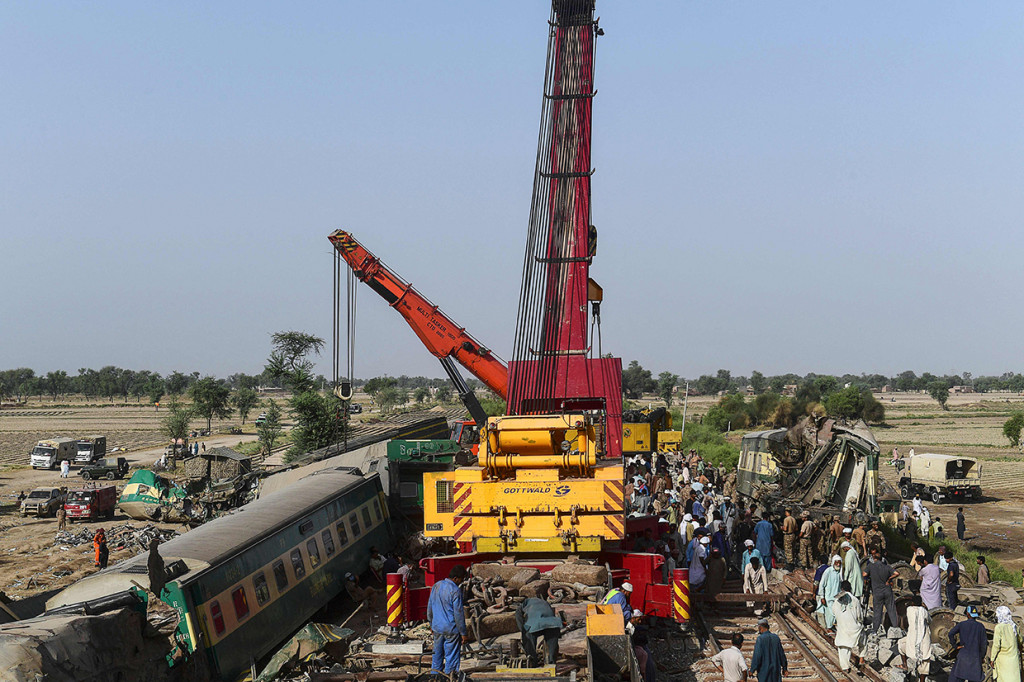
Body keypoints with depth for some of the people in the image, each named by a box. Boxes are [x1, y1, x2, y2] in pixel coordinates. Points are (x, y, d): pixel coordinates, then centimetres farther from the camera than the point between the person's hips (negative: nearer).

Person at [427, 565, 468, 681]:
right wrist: (464, 633, -10)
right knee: (452, 657, 3)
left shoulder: (436, 586, 4)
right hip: (451, 629, -7)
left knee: (437, 655, 18)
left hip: (437, 628, 7)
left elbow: (430, 607, 13)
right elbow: (458, 613, -17)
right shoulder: (455, 590, -18)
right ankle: (450, 678, 7)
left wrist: (432, 624, 25)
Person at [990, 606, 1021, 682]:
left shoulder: (999, 627, -11)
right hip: (1014, 658, 5)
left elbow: (996, 645, -13)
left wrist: (992, 659, -6)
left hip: (1002, 658, -5)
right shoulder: (1013, 626, 5)